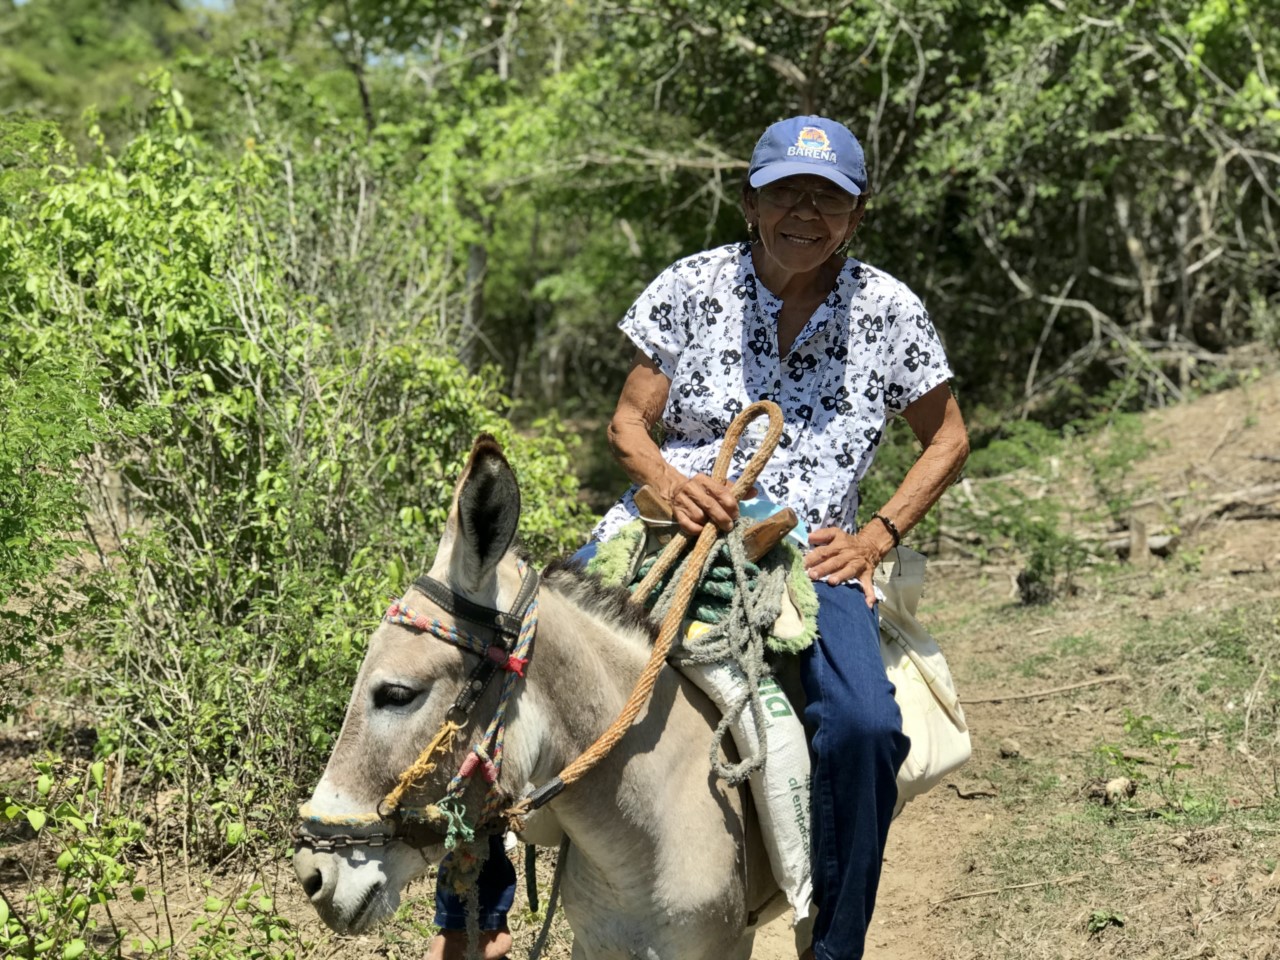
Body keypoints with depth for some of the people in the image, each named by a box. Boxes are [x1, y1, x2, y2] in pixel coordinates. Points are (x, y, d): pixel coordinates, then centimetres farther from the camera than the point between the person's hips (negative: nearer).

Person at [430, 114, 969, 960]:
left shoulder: (889, 311, 3)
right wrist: (669, 479, -17)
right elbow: (628, 424, 5)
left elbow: (947, 440, 14)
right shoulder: (695, 287, 2)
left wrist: (879, 536, 1)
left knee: (864, 728, -29)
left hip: (808, 553, 0)